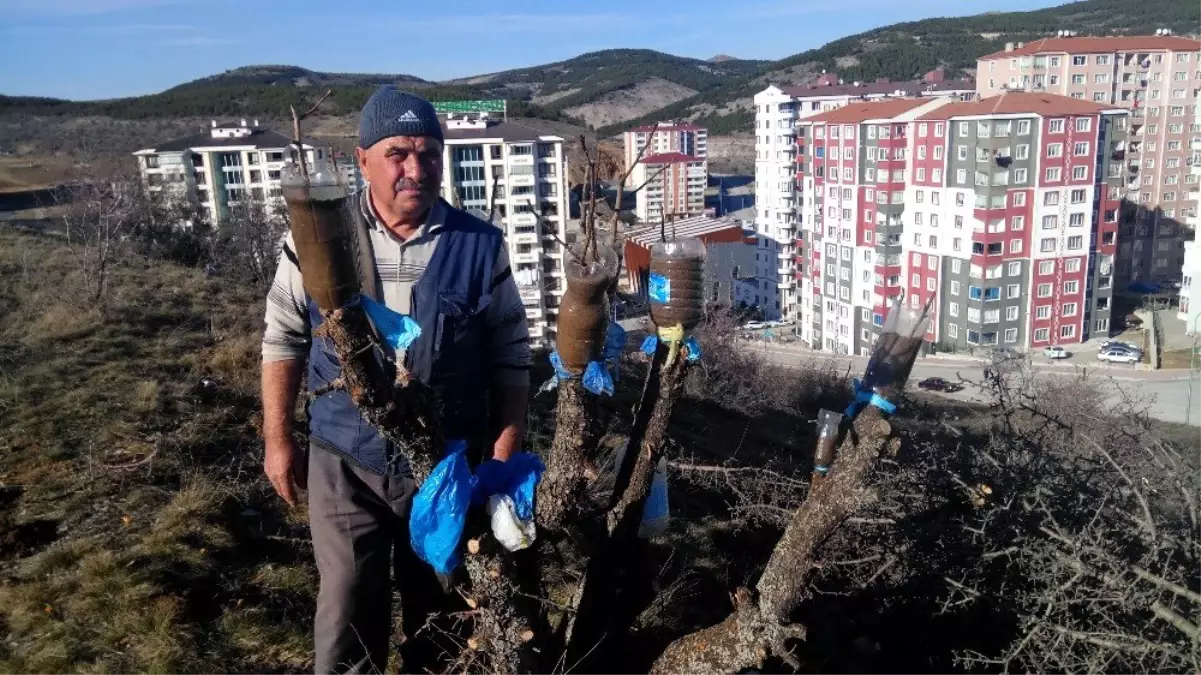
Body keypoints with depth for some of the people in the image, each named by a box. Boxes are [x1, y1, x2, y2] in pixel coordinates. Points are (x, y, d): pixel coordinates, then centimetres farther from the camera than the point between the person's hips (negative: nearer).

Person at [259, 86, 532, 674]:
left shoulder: (480, 245, -8)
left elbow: (510, 354, -2)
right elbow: (284, 339, 3)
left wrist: (506, 449, -3)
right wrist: (278, 440, 4)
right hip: (344, 461, 0)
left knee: (439, 603, 19)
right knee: (347, 608, 9)